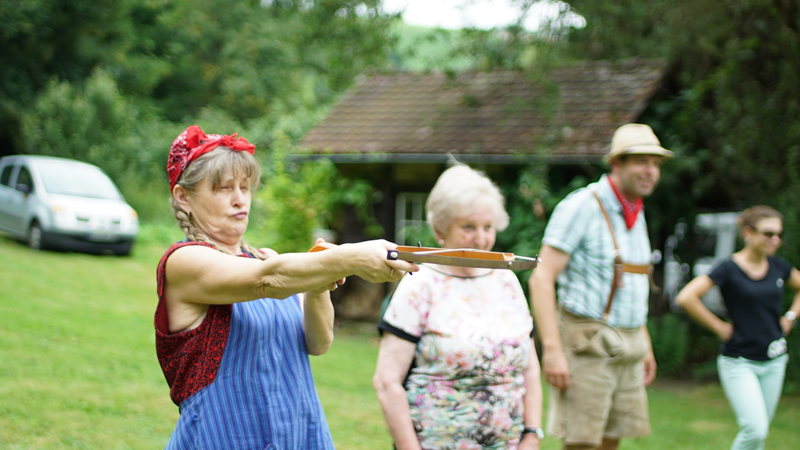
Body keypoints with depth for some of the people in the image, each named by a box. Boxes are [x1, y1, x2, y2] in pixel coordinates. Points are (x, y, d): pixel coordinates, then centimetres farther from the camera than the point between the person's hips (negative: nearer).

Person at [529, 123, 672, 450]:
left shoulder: (634, 214, 13)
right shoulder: (581, 207, -12)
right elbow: (541, 280, -17)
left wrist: (645, 347, 20)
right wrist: (551, 349, -24)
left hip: (625, 350, 8)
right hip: (586, 345, -8)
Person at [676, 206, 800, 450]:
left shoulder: (778, 267, 4)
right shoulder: (729, 268, -12)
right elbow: (685, 297, -21)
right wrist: (719, 327, -14)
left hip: (773, 361, 6)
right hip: (739, 362, -6)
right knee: (755, 430, -17)